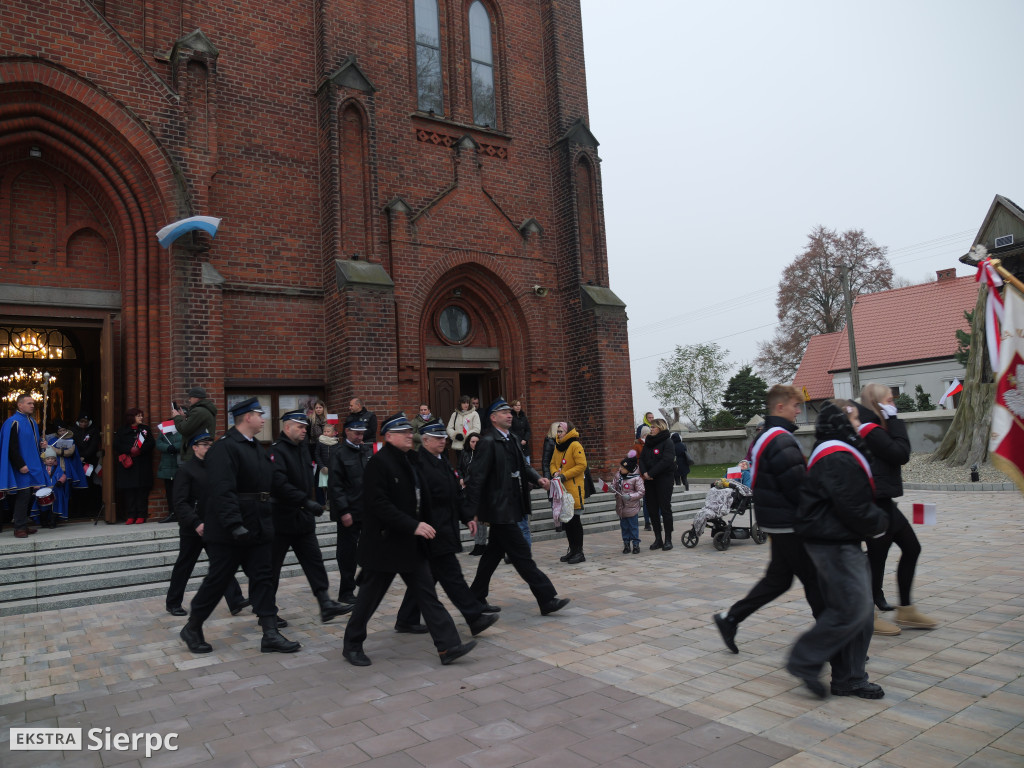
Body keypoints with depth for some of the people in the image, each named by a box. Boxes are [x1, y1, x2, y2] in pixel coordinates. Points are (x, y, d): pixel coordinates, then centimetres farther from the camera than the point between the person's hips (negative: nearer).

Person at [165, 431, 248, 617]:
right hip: (192, 528, -5)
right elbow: (181, 503, -16)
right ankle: (173, 603, 27)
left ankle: (235, 601, -5)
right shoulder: (186, 470, -10)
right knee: (184, 566, 10)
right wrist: (196, 523, -24)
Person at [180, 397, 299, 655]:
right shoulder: (224, 448, -16)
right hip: (229, 532, -8)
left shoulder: (257, 447, 13)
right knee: (217, 581, 5)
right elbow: (222, 491, -24)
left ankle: (270, 635, 11)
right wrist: (234, 525, -30)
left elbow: (274, 480, 18)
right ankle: (192, 629, 26)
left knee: (263, 579, 7)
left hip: (259, 528, 8)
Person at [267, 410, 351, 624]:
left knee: (314, 560, 6)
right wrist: (307, 501, -30)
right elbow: (280, 484, -28)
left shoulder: (303, 447, 10)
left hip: (303, 519, 8)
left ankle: (326, 605, 9)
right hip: (282, 520, -8)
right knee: (272, 566, 5)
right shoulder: (276, 450, -16)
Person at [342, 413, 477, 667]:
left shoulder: (408, 462, 12)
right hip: (384, 545, -8)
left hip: (410, 545, 8)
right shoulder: (378, 463, -16)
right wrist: (413, 526, -26)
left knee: (427, 595, 4)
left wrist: (423, 526, 11)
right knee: (369, 597, 7)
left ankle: (448, 646, 5)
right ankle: (352, 645, 27)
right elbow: (379, 504, -24)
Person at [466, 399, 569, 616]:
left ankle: (476, 598, 28)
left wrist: (538, 478, -5)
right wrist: (473, 512, -19)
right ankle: (547, 599, 0)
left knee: (494, 553, 17)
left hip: (508, 510, 10)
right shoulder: (488, 442, -14)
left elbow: (523, 465, 17)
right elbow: (476, 478, -17)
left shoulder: (509, 441, 15)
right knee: (522, 556, -5)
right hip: (500, 510, -10)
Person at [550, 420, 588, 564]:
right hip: (561, 489, 8)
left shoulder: (575, 445, -11)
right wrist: (555, 473, -3)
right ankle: (572, 550, 24)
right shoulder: (557, 446, 12)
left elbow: (582, 465, -16)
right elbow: (553, 463, 19)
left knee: (575, 521, -3)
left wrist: (564, 476, -19)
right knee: (566, 520, 13)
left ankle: (579, 552, 6)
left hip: (573, 489, -8)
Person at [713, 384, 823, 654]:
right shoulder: (781, 440, -20)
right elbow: (798, 486, -21)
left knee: (777, 579, 16)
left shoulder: (762, 437, 13)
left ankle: (730, 618, 16)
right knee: (815, 580, 3)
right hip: (789, 524, -10)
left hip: (775, 521, 10)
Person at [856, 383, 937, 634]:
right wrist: (894, 421, -12)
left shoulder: (871, 427, 14)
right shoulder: (870, 429, -17)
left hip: (882, 501, 10)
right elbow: (901, 454, -19)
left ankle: (905, 611, 25)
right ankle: (869, 616, 13)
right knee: (877, 556, 0)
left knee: (911, 548, 15)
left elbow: (898, 454, 15)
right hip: (875, 503, -10)